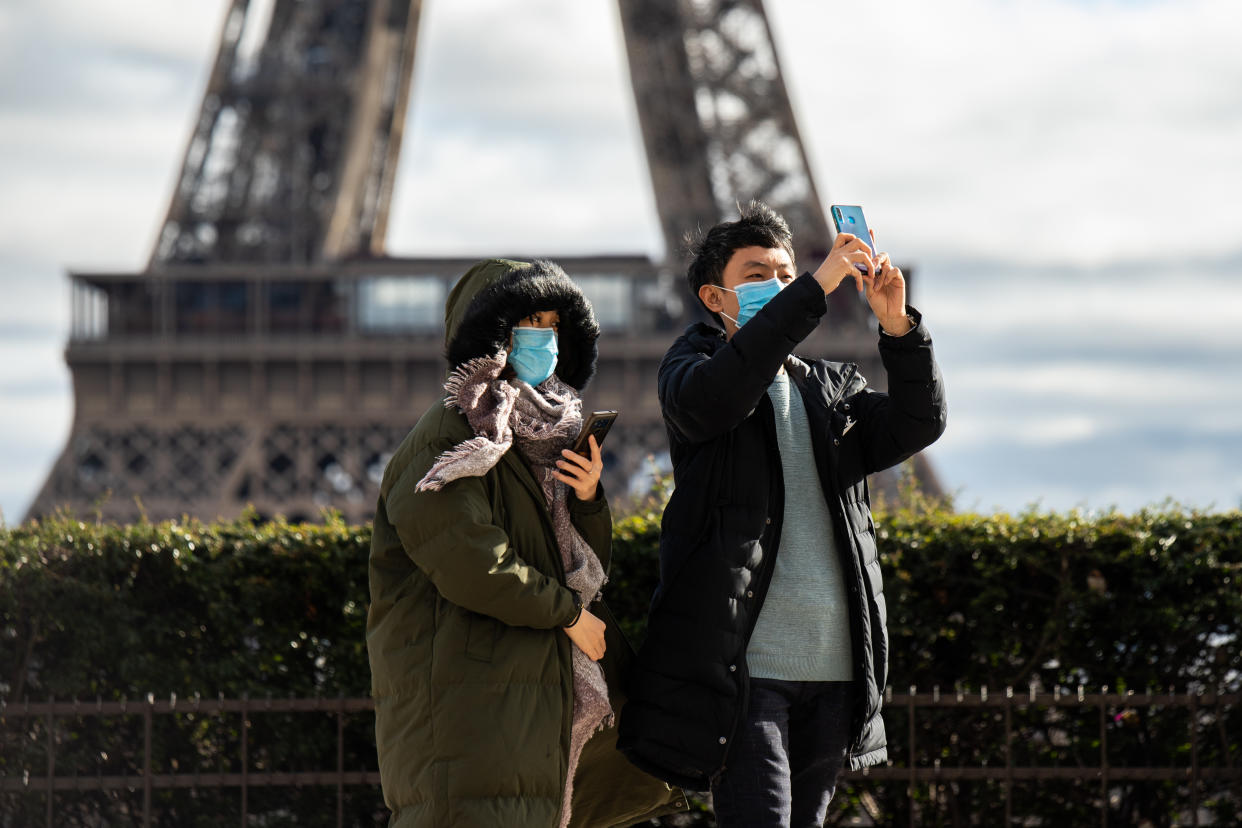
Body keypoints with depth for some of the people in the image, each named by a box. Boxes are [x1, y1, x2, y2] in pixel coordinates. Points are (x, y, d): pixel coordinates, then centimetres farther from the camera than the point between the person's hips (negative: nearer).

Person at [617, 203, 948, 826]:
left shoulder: (833, 387, 21)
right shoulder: (689, 367, 7)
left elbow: (917, 424, 4)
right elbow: (714, 396, -18)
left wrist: (899, 329, -14)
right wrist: (816, 289, -22)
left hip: (832, 664, 5)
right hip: (743, 662, -5)